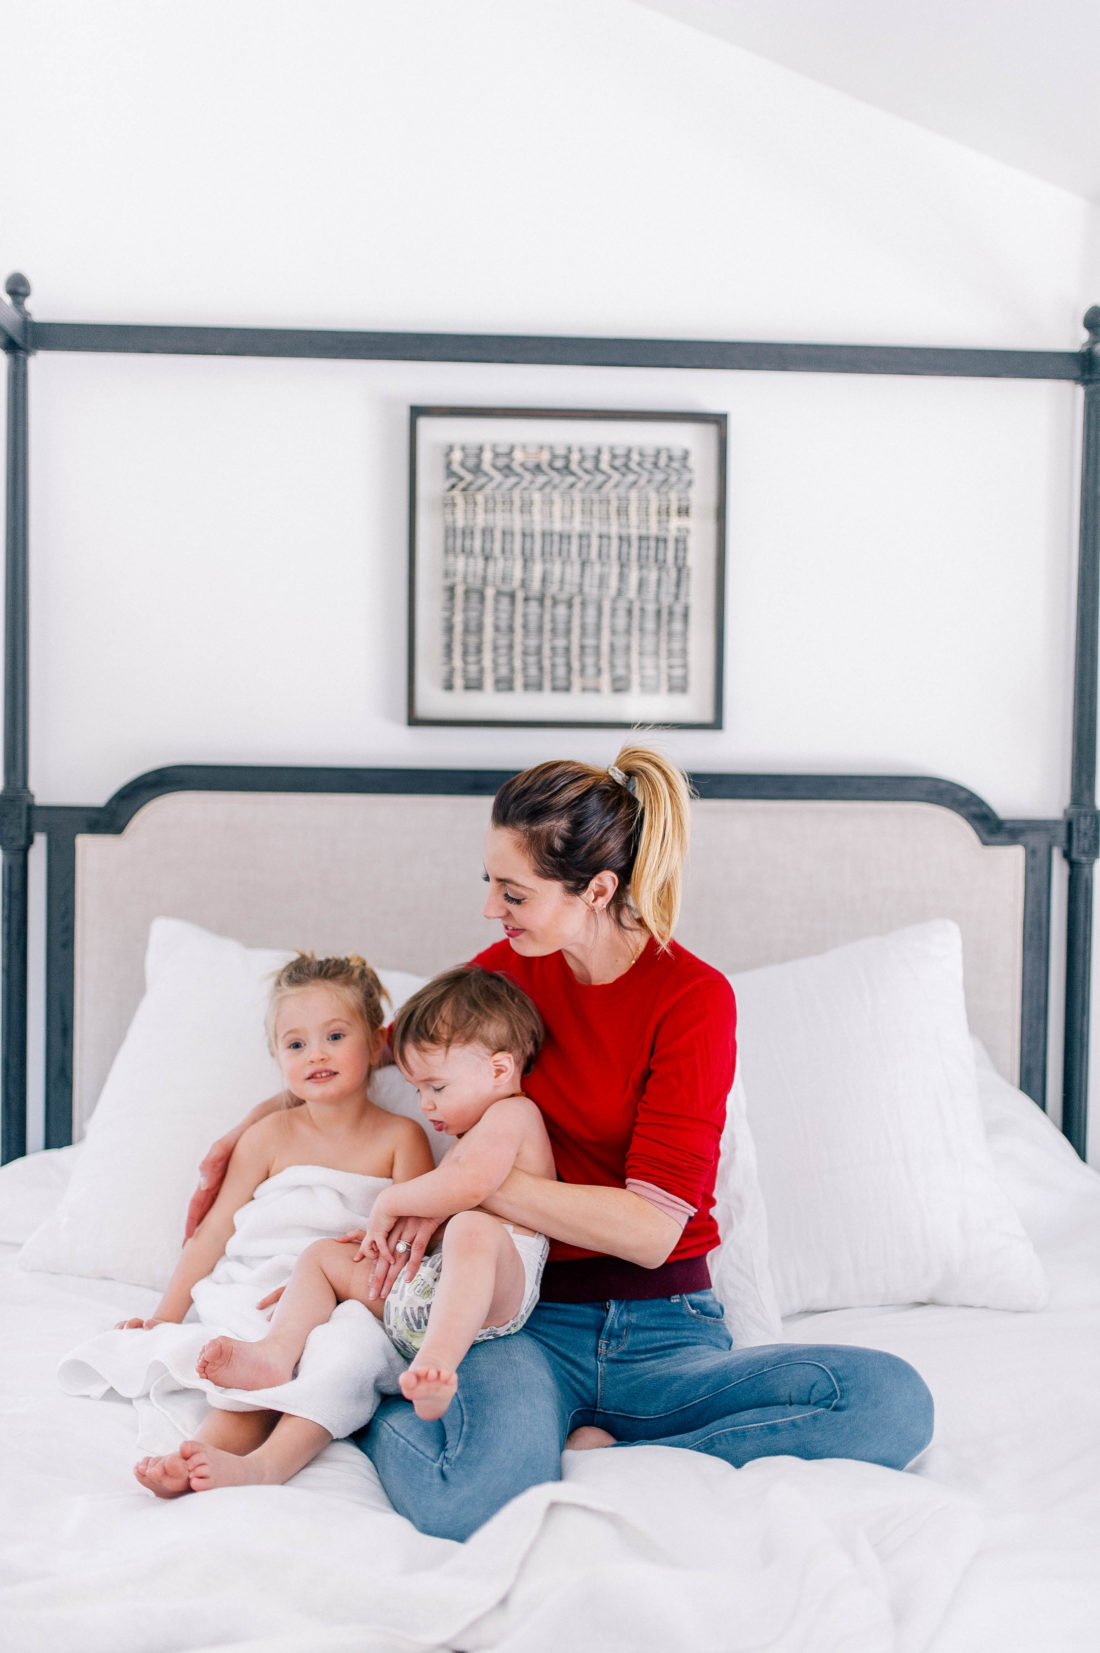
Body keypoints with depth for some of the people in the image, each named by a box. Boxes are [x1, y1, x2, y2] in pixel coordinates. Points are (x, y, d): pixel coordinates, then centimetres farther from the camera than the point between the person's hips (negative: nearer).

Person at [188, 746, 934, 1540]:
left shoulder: (695, 998, -10)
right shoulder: (512, 969, 4)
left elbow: (650, 1227, -17)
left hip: (661, 1332, 0)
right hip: (524, 1320, 0)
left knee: (894, 1399, -28)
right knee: (468, 1505, -35)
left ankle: (597, 1459, -21)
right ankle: (370, 1406, -4)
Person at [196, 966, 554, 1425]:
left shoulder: (512, 1113, -5)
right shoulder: (473, 1133, 29)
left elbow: (467, 1184, -24)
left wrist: (388, 1202, -10)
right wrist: (383, 1229, 19)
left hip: (492, 1300, -10)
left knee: (473, 1229, -41)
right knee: (321, 1254, 12)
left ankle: (436, 1362, -58)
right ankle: (276, 1353, -13)